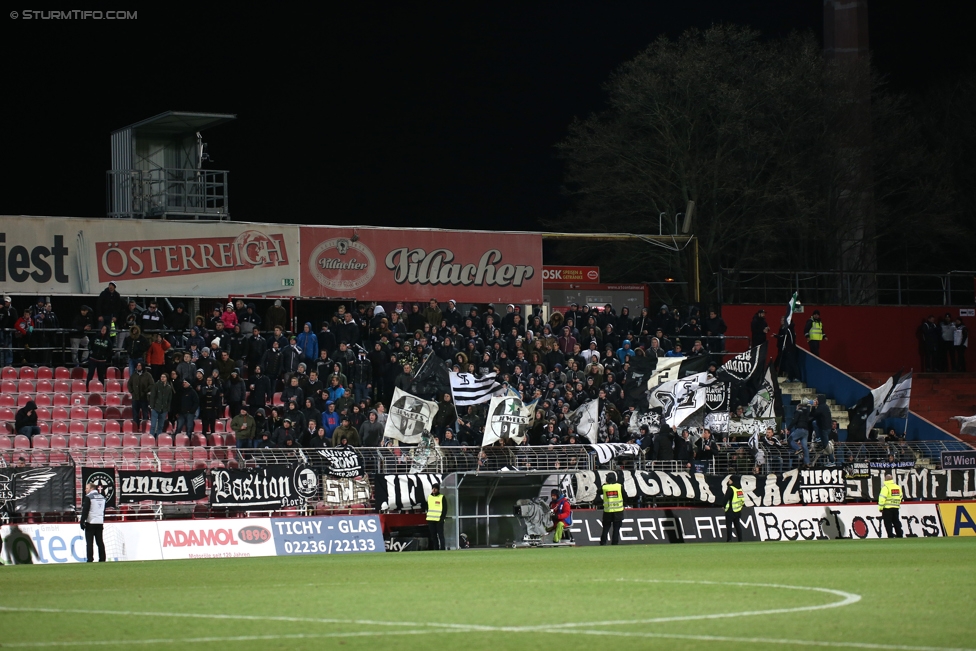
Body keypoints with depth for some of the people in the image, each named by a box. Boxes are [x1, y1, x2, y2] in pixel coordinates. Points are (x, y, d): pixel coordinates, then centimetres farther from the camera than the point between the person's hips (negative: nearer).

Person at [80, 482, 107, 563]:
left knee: (89, 542, -5)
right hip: (100, 523, 7)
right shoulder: (102, 497, 14)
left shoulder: (88, 497, -9)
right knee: (100, 541, 9)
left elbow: (85, 511, -14)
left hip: (90, 523, -7)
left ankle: (90, 559, -10)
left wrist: (82, 522, -11)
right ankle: (102, 559, 6)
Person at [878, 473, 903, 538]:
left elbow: (882, 498, -18)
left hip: (887, 508, -7)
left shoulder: (885, 487, -13)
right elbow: (900, 496, 18)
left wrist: (880, 507, -11)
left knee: (888, 523, -2)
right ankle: (899, 536, 16)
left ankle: (891, 536, -6)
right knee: (896, 522, 14)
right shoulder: (897, 486, 10)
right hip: (896, 508, 7)